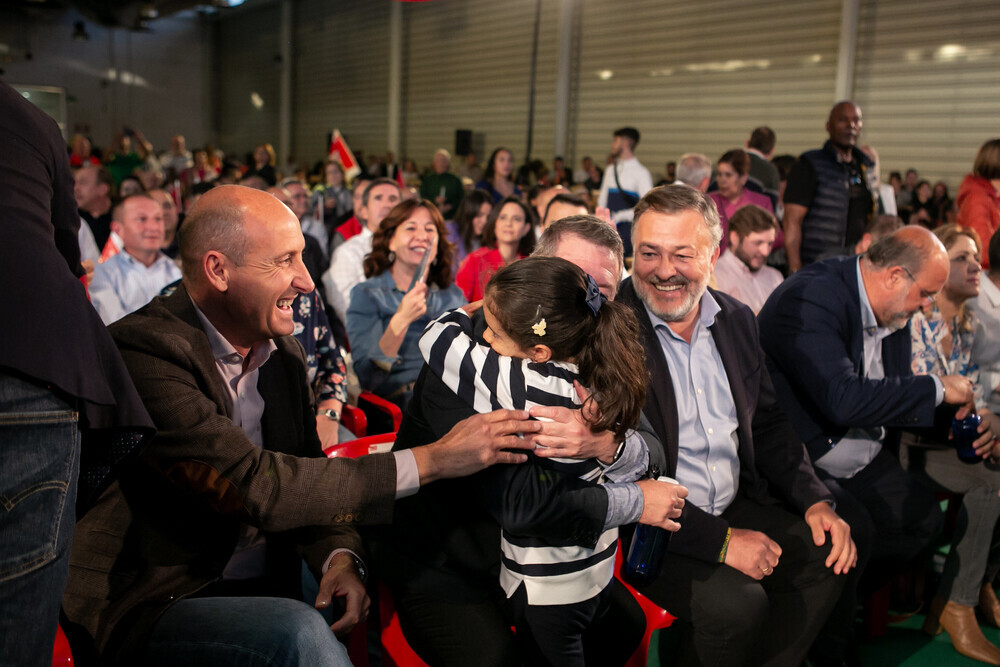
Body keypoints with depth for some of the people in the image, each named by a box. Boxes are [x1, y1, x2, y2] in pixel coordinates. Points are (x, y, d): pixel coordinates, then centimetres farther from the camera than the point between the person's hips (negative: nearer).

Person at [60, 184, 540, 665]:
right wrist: (432, 459, -26)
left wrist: (339, 556, -14)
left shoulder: (284, 356, 8)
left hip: (262, 586, 7)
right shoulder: (143, 350, -19)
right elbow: (254, 486, -28)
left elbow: (309, 486, 9)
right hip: (153, 605, -7)